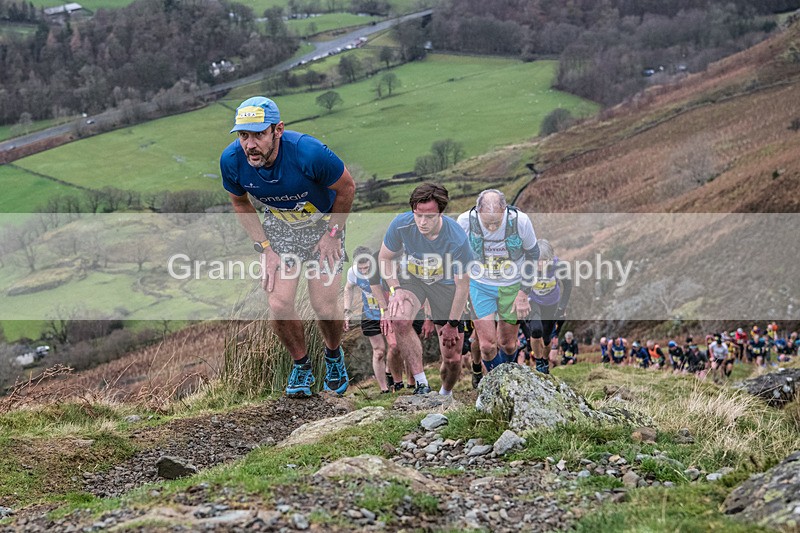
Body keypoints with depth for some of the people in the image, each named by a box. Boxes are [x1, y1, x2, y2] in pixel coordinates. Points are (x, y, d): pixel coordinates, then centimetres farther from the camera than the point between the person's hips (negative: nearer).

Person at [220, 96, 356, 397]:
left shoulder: (308, 152, -35)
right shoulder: (231, 160, -24)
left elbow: (346, 188, -15)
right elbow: (241, 203, -2)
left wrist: (333, 234, -9)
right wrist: (265, 249, -7)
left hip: (324, 223, -2)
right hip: (280, 227, 3)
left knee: (324, 307, -9)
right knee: (279, 304, -13)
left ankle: (334, 356, 25)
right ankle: (301, 366, 14)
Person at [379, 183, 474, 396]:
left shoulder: (457, 239, -31)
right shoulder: (401, 225, -26)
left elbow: (462, 285, -18)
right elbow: (385, 258, -6)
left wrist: (453, 323, -12)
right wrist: (396, 289, -19)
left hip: (446, 285, -1)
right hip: (411, 278, 1)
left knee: (452, 358, -1)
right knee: (399, 320, -33)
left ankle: (445, 393, 32)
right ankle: (421, 383, -19)